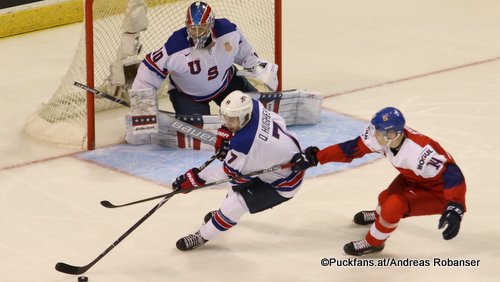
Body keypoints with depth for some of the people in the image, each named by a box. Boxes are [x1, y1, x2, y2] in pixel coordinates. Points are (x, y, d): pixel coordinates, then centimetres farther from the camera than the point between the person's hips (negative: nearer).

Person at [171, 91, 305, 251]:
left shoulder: (243, 142, -37)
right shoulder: (254, 106, -18)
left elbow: (227, 171, -21)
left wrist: (197, 179, -13)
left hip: (285, 182, -9)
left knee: (236, 202, -6)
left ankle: (202, 237, 12)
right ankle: (226, 213, 50)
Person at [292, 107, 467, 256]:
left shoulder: (419, 151, -41)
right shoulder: (380, 136, -19)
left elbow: (452, 175, -45)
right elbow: (350, 149, -7)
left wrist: (455, 209, -56)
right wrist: (314, 157, -7)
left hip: (437, 190, -8)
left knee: (394, 206, -23)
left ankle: (374, 242, 6)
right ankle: (380, 216, 59)